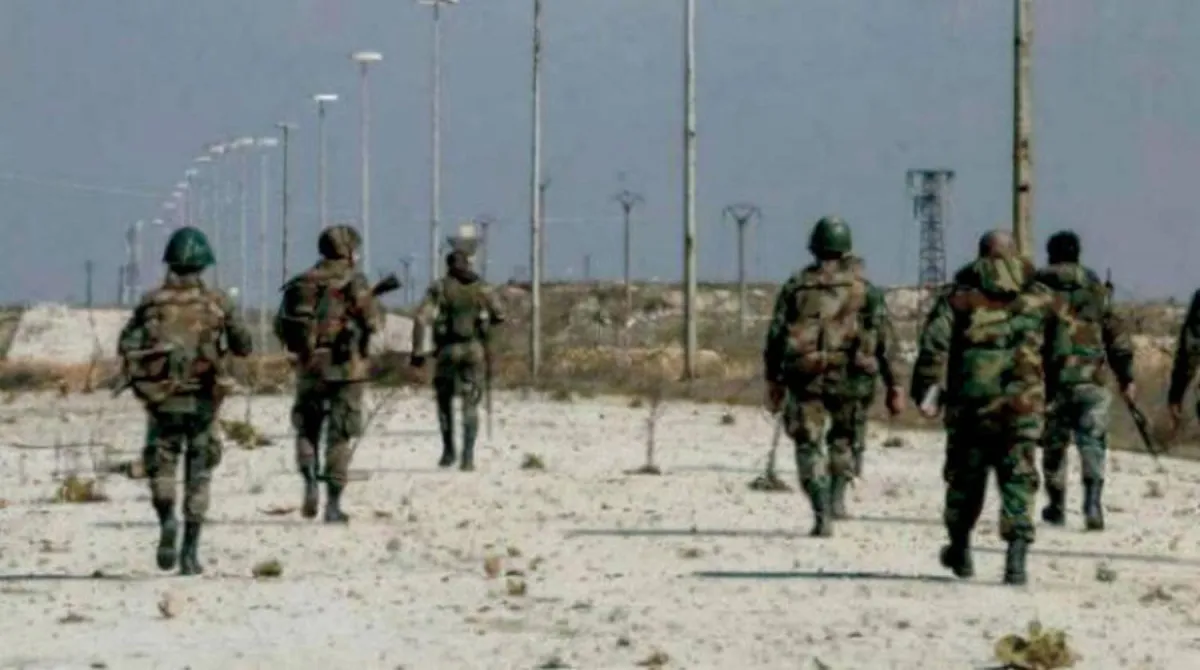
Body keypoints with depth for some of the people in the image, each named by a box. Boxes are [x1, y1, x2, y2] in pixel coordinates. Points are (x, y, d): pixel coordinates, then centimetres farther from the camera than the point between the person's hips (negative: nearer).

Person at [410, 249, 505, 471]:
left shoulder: (439, 288, 2)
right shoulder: (482, 287, 7)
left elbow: (421, 319, -9)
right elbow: (499, 317, 12)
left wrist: (417, 351, -7)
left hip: (448, 349, -1)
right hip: (475, 349, 1)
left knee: (445, 399, 19)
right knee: (470, 405, 2)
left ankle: (448, 452, 20)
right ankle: (468, 457, -11)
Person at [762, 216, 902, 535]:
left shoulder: (796, 285, 9)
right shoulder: (861, 286, 6)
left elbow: (775, 335, 8)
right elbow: (881, 336, 2)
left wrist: (773, 380, 15)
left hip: (803, 375, 0)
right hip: (847, 374, 0)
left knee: (808, 444, 6)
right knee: (844, 437, 23)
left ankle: (822, 516, -5)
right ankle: (837, 497, 9)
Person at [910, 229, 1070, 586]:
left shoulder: (959, 295, 4)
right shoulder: (1043, 299, 10)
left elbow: (933, 345, -7)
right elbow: (1058, 355, 16)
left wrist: (926, 391, -8)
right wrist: (1047, 394, 27)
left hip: (970, 400, 0)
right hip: (1022, 403, 0)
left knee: (965, 475, 15)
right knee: (1018, 478, 1)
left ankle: (960, 550, 29)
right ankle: (1016, 556, -13)